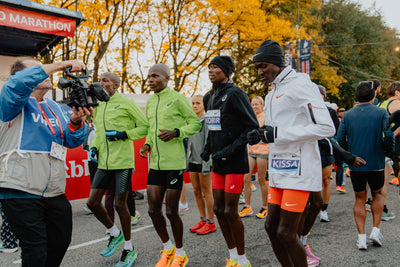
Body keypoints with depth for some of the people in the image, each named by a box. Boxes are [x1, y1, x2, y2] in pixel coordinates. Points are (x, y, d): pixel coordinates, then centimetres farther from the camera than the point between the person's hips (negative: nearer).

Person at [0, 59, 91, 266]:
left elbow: (72, 141, 8)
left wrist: (75, 121, -13)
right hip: (21, 194, -7)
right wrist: (63, 65, -21)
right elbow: (21, 81, -26)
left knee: (61, 242, 17)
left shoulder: (55, 108, 16)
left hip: (55, 194, 7)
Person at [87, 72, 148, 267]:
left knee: (120, 204, 0)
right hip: (104, 163, 7)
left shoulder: (126, 103, -5)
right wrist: (94, 147, 9)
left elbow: (145, 126, -5)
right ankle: (115, 234, 29)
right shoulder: (98, 107, 15)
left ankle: (129, 250, 18)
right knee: (93, 201, 4)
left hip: (123, 162, -7)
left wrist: (123, 134, -14)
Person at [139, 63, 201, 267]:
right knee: (153, 209, 7)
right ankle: (167, 248, 30)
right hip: (155, 163, 6)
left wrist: (176, 132, -18)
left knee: (171, 211, 0)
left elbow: (196, 124, -3)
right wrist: (147, 145, 7)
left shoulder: (177, 98, -6)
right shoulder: (150, 102, 15)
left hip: (175, 162, -6)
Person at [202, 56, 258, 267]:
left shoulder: (235, 94, -12)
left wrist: (231, 149, -20)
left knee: (230, 212, -4)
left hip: (235, 162, -8)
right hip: (218, 162, 8)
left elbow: (252, 126, -15)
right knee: (218, 209, 11)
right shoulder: (209, 97, 12)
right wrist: (208, 148, 9)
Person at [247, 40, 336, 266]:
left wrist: (278, 134, -21)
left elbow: (327, 128, -20)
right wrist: (261, 135, 3)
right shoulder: (272, 94, 17)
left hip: (298, 170, -9)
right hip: (279, 170, 9)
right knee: (272, 226, 12)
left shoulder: (300, 85, -11)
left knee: (286, 233, -5)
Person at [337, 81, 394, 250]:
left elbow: (340, 139, -3)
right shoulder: (381, 113, -4)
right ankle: (375, 230, 12)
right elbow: (388, 136, -12)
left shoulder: (348, 115, 0)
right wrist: (389, 152, 7)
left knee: (359, 199, 12)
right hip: (376, 163, -1)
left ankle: (361, 236, 7)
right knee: (377, 194, 22)